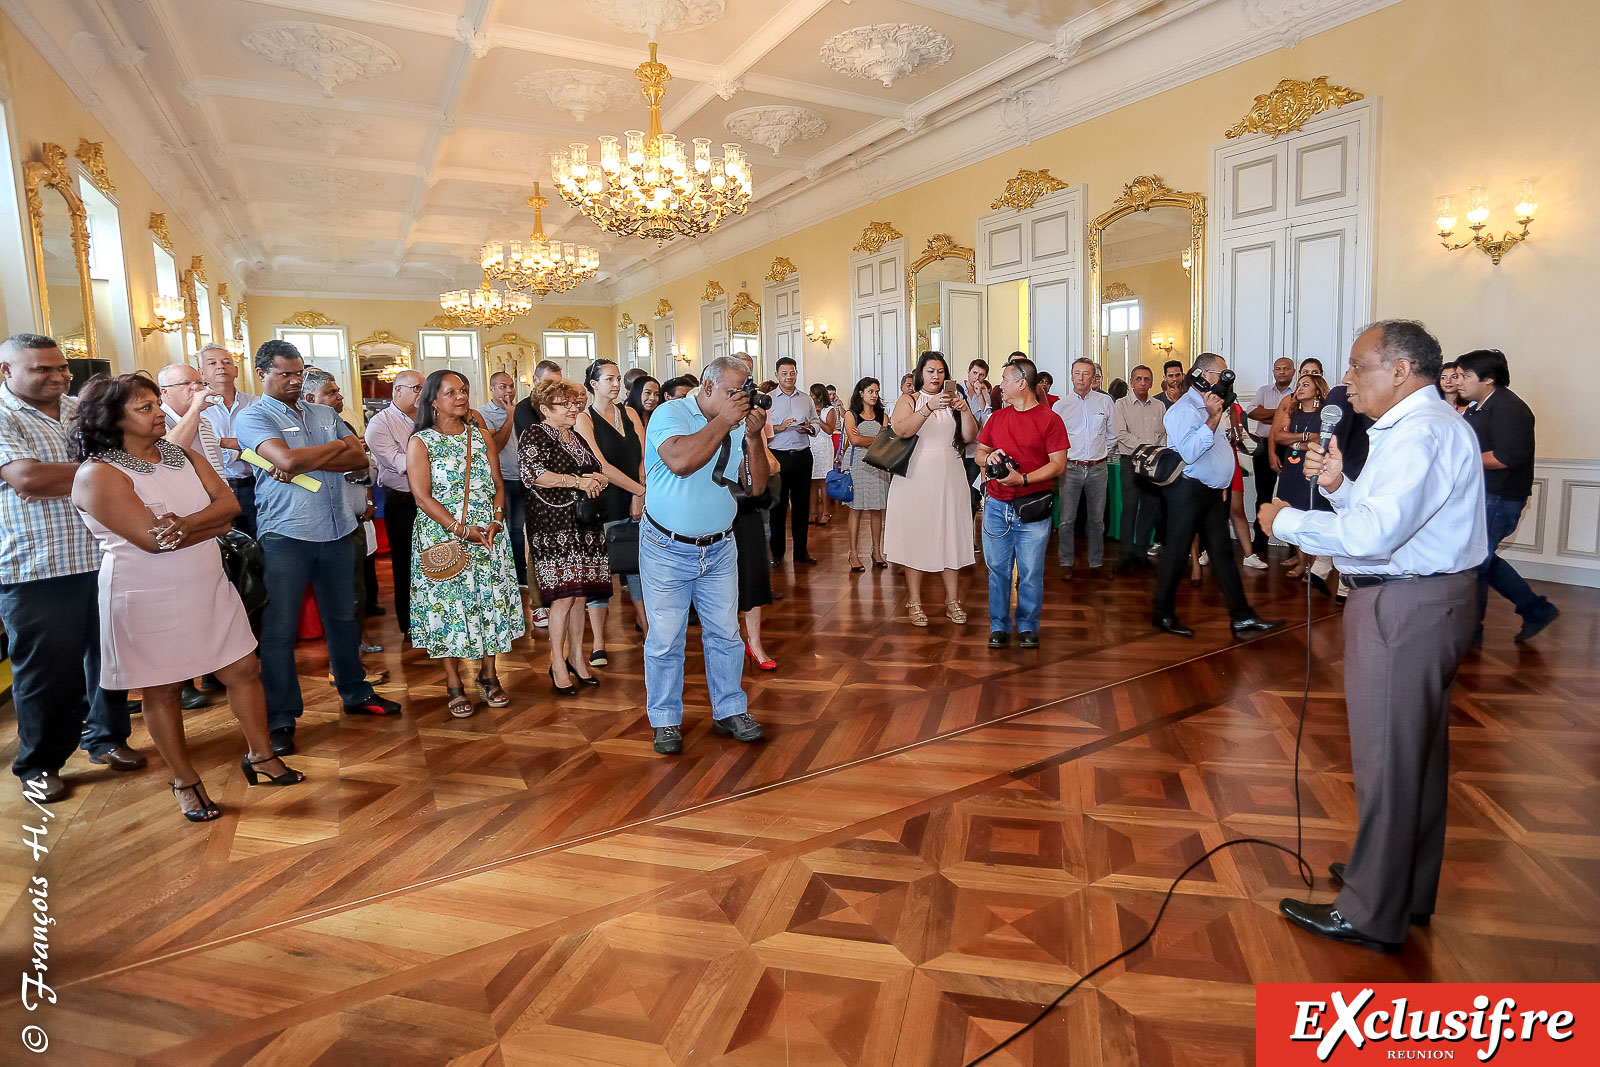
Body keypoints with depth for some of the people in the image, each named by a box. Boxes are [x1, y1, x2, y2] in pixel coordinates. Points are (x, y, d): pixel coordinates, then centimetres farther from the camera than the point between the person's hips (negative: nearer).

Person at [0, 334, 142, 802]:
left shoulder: (81, 409, 12)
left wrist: (57, 480, -11)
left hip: (101, 558, 5)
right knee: (47, 672, 5)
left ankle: (106, 737, 32)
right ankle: (39, 764, 23)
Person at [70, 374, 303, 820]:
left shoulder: (184, 456, 7)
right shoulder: (97, 475, -12)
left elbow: (229, 503, -5)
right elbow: (151, 538, -21)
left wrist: (184, 524, -23)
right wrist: (215, 522, -10)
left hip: (209, 589, 6)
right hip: (148, 598, -5)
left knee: (244, 670, 8)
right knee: (163, 690, 8)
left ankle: (260, 755, 25)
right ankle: (185, 781, 24)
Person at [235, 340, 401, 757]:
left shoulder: (324, 414, 14)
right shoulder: (253, 417, -2)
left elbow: (360, 458, 2)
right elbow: (286, 459, -20)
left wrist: (304, 464, -12)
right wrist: (337, 446, -3)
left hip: (335, 531, 5)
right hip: (285, 536, -5)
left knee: (343, 618, 15)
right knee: (280, 629, 0)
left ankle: (355, 693, 30)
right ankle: (281, 719, 10)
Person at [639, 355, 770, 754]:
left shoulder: (737, 426, 5)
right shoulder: (670, 414, -10)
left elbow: (756, 486, 0)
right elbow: (680, 460, -30)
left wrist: (753, 437, -12)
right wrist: (723, 421, -22)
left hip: (719, 549, 5)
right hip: (668, 550, -4)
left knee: (725, 633, 9)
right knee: (665, 639, 3)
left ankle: (730, 711, 24)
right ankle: (665, 721, 18)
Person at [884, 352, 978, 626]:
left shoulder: (953, 401, 14)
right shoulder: (908, 401, 5)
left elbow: (970, 436, 3)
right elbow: (901, 430, -16)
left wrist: (964, 410, -13)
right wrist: (929, 407, -25)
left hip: (949, 479, 3)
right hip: (916, 479, -2)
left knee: (950, 536, 2)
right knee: (915, 536, -2)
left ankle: (952, 600, 12)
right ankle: (914, 601, 6)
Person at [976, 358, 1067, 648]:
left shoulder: (1049, 419, -2)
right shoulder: (996, 418, 13)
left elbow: (1058, 464, -7)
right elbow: (979, 454, 18)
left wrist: (1024, 479, -19)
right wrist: (989, 457, -6)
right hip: (996, 506, 4)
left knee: (1031, 572, 2)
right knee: (998, 569, 7)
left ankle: (1027, 626, 17)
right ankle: (999, 626, 18)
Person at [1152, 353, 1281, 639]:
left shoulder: (1211, 407, 19)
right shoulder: (1184, 408, -13)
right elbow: (1189, 453, -25)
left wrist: (1221, 486, 27)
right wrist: (1213, 419, -27)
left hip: (1212, 492, 9)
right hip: (1188, 490, -9)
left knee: (1222, 552, 7)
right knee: (1176, 553, -1)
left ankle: (1242, 617, 8)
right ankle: (1163, 615, 10)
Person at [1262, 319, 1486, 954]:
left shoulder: (1423, 431, -19)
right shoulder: (1414, 426, 15)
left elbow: (1374, 532, -29)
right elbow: (1384, 518, 14)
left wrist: (1284, 521, -18)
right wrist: (1339, 484, 1)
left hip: (1406, 610, -11)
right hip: (1419, 602, 11)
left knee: (1386, 760, -1)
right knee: (1417, 751, 20)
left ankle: (1372, 915, 12)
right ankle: (1410, 890, 37)